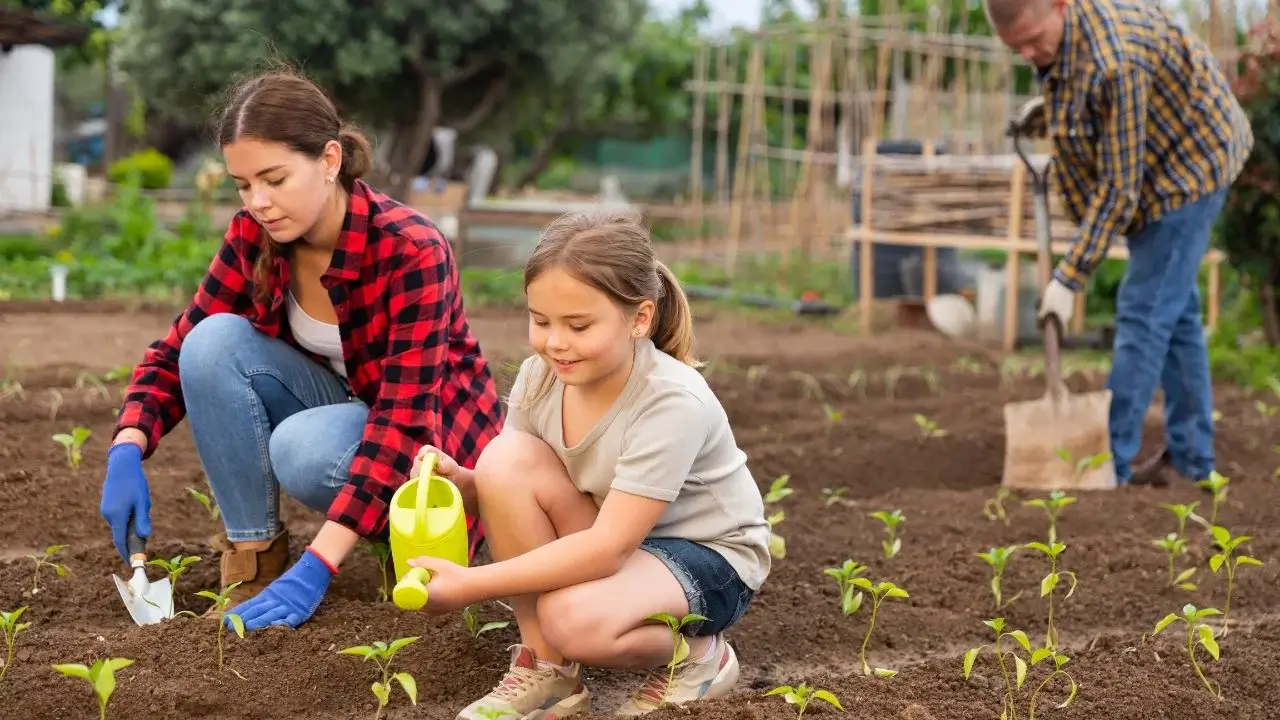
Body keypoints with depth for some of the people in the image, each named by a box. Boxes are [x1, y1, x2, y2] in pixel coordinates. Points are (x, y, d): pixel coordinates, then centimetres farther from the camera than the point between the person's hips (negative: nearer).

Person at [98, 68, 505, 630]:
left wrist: (317, 566, -41)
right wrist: (127, 452, -27)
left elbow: (405, 419, -34)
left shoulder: (411, 251, -29)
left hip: (428, 442, -5)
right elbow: (180, 350, -6)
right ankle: (255, 558, -14)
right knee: (215, 341, -22)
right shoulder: (254, 236, -12)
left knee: (304, 448, -37)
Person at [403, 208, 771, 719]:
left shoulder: (673, 403, -30)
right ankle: (546, 669, -10)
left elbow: (608, 548, -33)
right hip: (608, 541, 7)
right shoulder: (540, 376, -11)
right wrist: (458, 479, -25)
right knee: (505, 458, -21)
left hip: (706, 558, -6)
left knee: (576, 619, -36)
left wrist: (472, 585, -36)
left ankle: (696, 657, -2)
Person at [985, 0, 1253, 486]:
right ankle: (1190, 457, 21)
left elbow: (1118, 188, -30)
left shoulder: (1114, 63, -35)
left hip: (1188, 163, -10)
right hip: (1157, 165, 10)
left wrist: (1069, 277, -28)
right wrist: (1051, 106, -1)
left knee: (1145, 311, -10)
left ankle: (1109, 465, -7)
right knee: (1172, 308, 13)